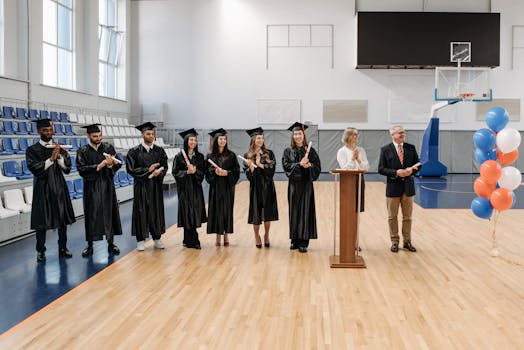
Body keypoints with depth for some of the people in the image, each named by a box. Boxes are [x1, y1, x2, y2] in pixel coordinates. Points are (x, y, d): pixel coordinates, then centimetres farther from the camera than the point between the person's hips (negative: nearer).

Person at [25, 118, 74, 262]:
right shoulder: (32, 150, -3)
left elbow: (67, 168, -1)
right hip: (42, 189, -3)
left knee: (63, 219, 9)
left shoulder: (59, 148, 6)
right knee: (41, 221, 2)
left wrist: (59, 156, -17)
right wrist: (51, 158, -21)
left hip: (59, 188, 3)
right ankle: (41, 251, 14)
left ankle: (63, 247, 23)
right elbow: (34, 168, -14)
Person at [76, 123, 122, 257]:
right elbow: (82, 169, -11)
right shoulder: (83, 151, -1)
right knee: (91, 215, 3)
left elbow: (119, 163, -2)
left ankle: (111, 243, 16)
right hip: (91, 187, -2)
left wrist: (111, 164, -23)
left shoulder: (108, 148, 4)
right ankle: (90, 245, 14)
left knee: (109, 213, 6)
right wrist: (98, 166, -19)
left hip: (107, 186, 2)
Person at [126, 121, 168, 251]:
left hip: (156, 185, 3)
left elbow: (164, 167, 6)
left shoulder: (159, 151, 6)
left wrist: (158, 172, -16)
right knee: (141, 211, 0)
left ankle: (157, 238, 17)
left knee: (156, 210, 7)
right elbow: (131, 169, -8)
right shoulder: (134, 151, -3)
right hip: (141, 186, -3)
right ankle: (141, 240, 9)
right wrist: (148, 170, -15)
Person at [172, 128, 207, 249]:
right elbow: (175, 172, -4)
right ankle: (192, 241, 4)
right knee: (187, 214, -4)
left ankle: (188, 240, 18)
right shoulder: (179, 157, -1)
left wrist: (195, 171, -15)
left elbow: (203, 172, 4)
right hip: (184, 188, -3)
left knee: (195, 214, 3)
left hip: (196, 188, 3)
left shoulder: (200, 157, 8)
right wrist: (187, 172, -18)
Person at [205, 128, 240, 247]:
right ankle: (218, 237, 8)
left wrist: (226, 173, -14)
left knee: (227, 210, 2)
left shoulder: (231, 155, 3)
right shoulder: (210, 156, 4)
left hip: (228, 187, 0)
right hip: (215, 187, 0)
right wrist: (215, 171, -16)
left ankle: (226, 236, 12)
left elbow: (236, 170, 1)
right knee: (216, 210, 1)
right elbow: (207, 172, 3)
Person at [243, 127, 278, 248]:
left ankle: (266, 236, 21)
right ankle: (257, 237, 18)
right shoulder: (247, 156, 1)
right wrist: (251, 166, -23)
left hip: (267, 186, 1)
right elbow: (248, 175, -4)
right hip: (255, 187, -1)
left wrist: (260, 164, -17)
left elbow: (272, 169, -8)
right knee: (256, 213, 2)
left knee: (267, 213, 5)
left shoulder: (269, 154, 3)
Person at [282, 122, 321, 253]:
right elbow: (286, 166, -8)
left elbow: (317, 166, 1)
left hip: (306, 184, -1)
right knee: (294, 211, 5)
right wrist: (299, 164, -21)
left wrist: (309, 165, -19)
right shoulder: (288, 151, 5)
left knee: (305, 211, -3)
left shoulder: (310, 151, 4)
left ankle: (303, 242, 1)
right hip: (293, 184, 1)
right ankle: (295, 240, 15)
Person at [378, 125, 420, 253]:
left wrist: (411, 170, -12)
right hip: (393, 186, -2)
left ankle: (407, 241, 21)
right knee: (392, 217, 6)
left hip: (408, 186, 2)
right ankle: (394, 242, 18)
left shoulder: (411, 148, 4)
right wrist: (396, 173, -18)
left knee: (407, 216, 10)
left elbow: (418, 165, 8)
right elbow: (381, 169, -7)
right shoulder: (385, 150, -4)